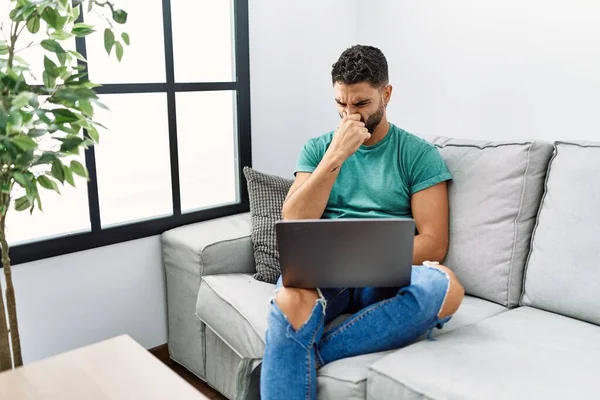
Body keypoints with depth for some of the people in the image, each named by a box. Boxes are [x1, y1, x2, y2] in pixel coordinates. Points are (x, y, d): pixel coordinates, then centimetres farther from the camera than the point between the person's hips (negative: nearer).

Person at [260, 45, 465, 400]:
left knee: (445, 286, -35)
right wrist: (335, 157, -9)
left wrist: (373, 262, -16)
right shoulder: (317, 148, 13)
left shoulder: (420, 154, 7)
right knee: (290, 299, -37)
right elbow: (294, 226, 0)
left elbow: (433, 242, 0)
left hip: (386, 277, 1)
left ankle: (306, 356, -26)